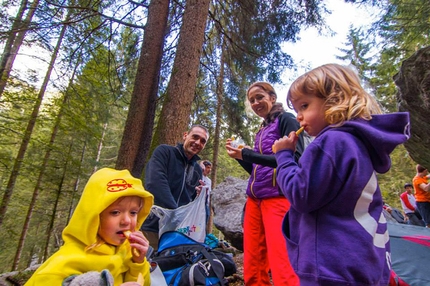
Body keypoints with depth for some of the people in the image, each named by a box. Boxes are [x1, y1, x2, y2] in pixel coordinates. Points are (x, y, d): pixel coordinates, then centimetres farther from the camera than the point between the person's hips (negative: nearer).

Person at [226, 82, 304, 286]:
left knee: (282, 268, -5)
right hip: (254, 198, 8)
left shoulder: (286, 119, 0)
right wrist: (240, 156, 5)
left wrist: (247, 154, -19)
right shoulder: (261, 130, 19)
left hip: (278, 197, -7)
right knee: (252, 268, 11)